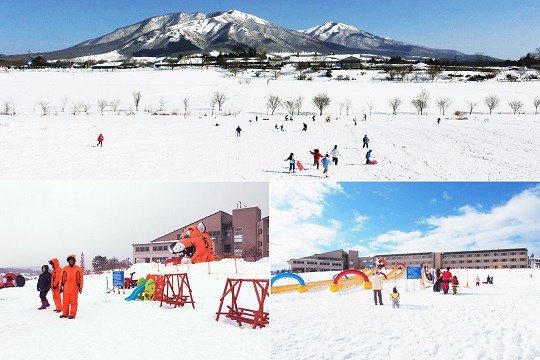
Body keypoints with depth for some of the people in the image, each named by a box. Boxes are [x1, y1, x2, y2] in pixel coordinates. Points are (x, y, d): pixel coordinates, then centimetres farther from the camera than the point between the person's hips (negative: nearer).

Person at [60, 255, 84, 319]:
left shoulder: (78, 269, 1)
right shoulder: (65, 269, 6)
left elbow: (81, 279, 3)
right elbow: (61, 278, 9)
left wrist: (80, 287, 0)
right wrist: (61, 287, 6)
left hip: (74, 289, -2)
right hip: (66, 289, 2)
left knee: (74, 302, 0)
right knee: (65, 302, 7)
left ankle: (73, 314, 6)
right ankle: (65, 314, 18)